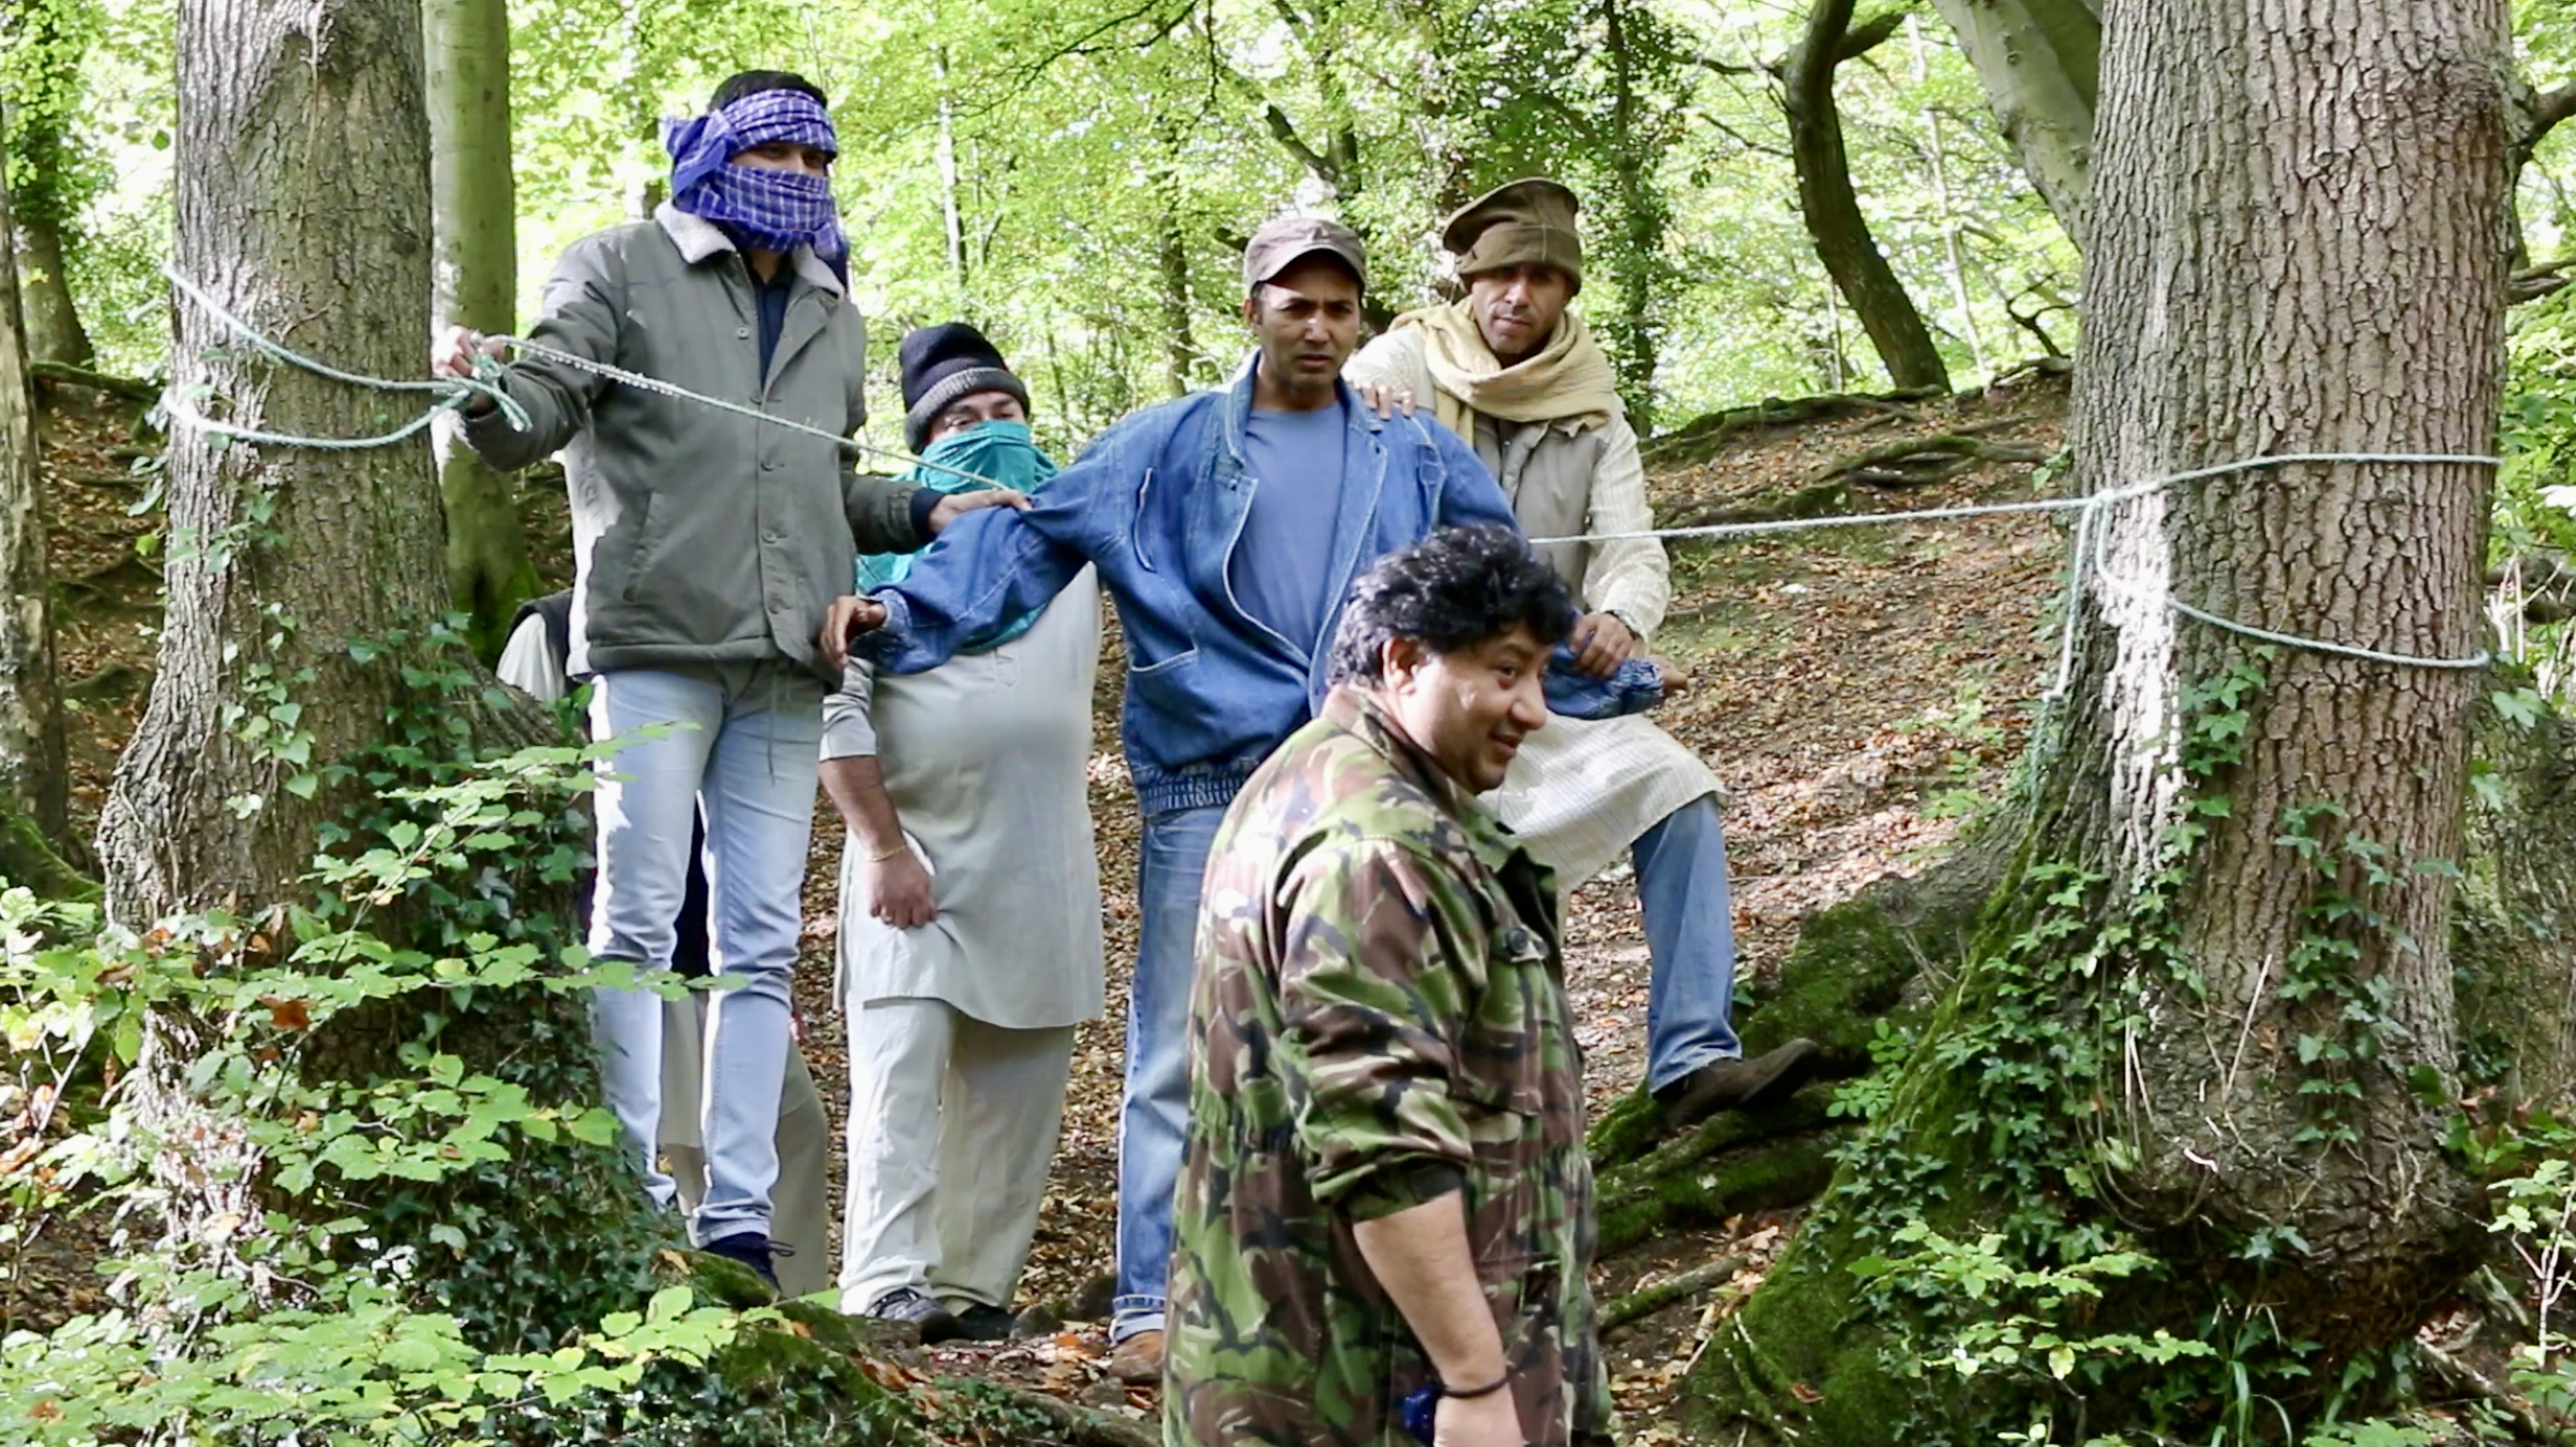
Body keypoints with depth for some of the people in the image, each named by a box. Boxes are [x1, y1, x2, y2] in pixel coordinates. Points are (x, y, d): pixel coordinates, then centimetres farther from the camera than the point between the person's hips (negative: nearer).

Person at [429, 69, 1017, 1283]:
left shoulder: (831, 317, 24)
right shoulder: (622, 270, 6)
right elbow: (543, 410, -4)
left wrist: (925, 514, 16)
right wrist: (484, 394, -25)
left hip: (785, 665, 6)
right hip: (656, 644, -5)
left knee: (761, 946, 4)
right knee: (638, 924, -7)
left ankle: (737, 1216, 6)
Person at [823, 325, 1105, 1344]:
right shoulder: (888, 538, 0)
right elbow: (836, 704, -4)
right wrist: (882, 846, -11)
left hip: (1042, 866, 4)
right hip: (916, 851, -4)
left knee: (1018, 1086, 3)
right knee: (903, 1064, -12)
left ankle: (973, 1286, 9)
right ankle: (886, 1286, -15)